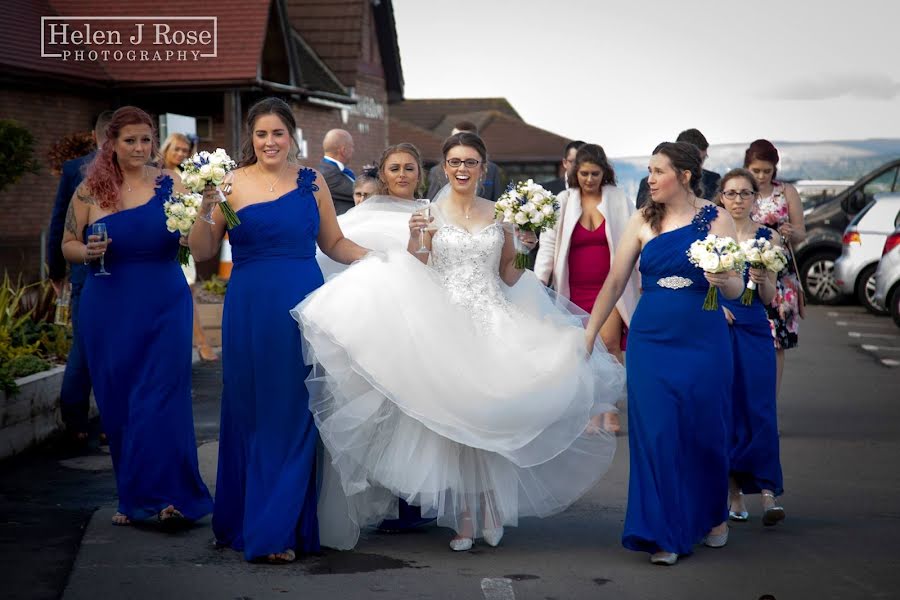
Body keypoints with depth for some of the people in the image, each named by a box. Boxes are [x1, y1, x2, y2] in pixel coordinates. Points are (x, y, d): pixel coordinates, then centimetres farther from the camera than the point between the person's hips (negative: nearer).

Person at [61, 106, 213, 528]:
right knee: (117, 403, 7)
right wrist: (87, 251, -12)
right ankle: (133, 498, 21)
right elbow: (67, 245, 9)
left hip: (164, 306, -1)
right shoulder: (90, 190, 3)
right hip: (109, 309, 2)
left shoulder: (170, 185, 1)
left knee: (160, 397, -6)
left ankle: (166, 496, 0)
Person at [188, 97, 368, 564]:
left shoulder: (312, 182, 6)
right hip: (250, 311, -1)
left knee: (296, 415, 3)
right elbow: (202, 252, 1)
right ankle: (248, 521, 19)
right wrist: (206, 209, -16)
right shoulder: (232, 184, 0)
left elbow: (334, 243, 15)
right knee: (252, 414, 6)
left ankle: (281, 527, 12)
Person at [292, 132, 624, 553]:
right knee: (452, 418, -4)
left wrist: (526, 252, -3)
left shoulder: (499, 214, 9)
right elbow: (414, 277, 0)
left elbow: (509, 278, 14)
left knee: (491, 416, -5)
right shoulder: (430, 213, 4)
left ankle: (491, 509, 9)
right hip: (445, 325, -1)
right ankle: (463, 517, 4)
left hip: (492, 324, 1)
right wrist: (413, 241, -16)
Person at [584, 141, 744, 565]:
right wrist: (589, 334, 9)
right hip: (650, 342, 1)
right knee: (655, 435, -2)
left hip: (704, 343, -1)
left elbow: (736, 289, -1)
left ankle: (713, 516, 34)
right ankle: (665, 535, 6)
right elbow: (614, 282, 8)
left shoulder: (716, 220, -1)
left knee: (704, 432, 8)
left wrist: (722, 281, -24)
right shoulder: (642, 222, 3)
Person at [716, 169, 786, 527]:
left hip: (754, 330, 0)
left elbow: (769, 299, 5)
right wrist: (714, 304, -13)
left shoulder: (767, 238, 6)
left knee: (759, 410, -7)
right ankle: (734, 494, 11)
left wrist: (761, 280, -14)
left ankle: (768, 494, -7)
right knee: (725, 410, 2)